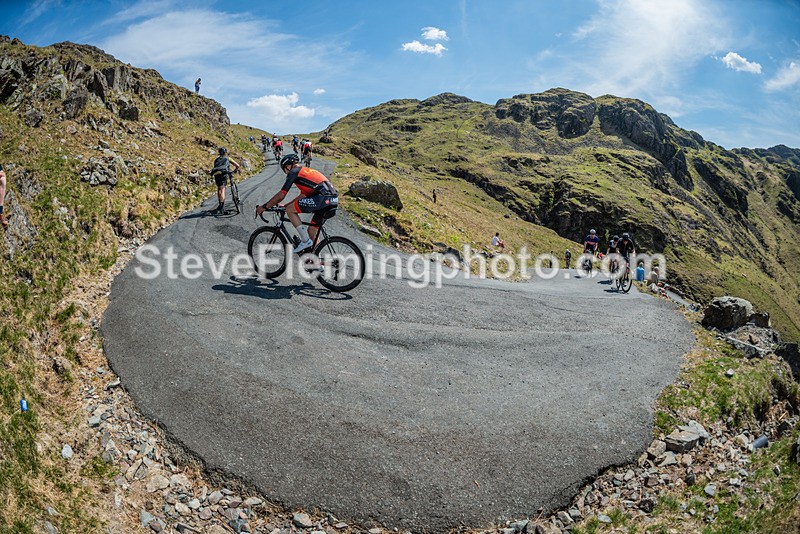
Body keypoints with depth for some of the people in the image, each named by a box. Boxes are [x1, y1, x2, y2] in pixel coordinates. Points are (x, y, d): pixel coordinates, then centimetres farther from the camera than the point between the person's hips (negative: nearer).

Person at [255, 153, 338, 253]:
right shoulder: (307, 171, 32)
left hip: (322, 198, -9)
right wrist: (285, 205, 42)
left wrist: (264, 207, 14)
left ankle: (305, 241, 3)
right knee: (312, 233, 18)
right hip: (333, 201, 9)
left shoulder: (294, 172, 6)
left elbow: (281, 195, 3)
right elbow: (302, 196, 38)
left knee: (290, 210, 4)